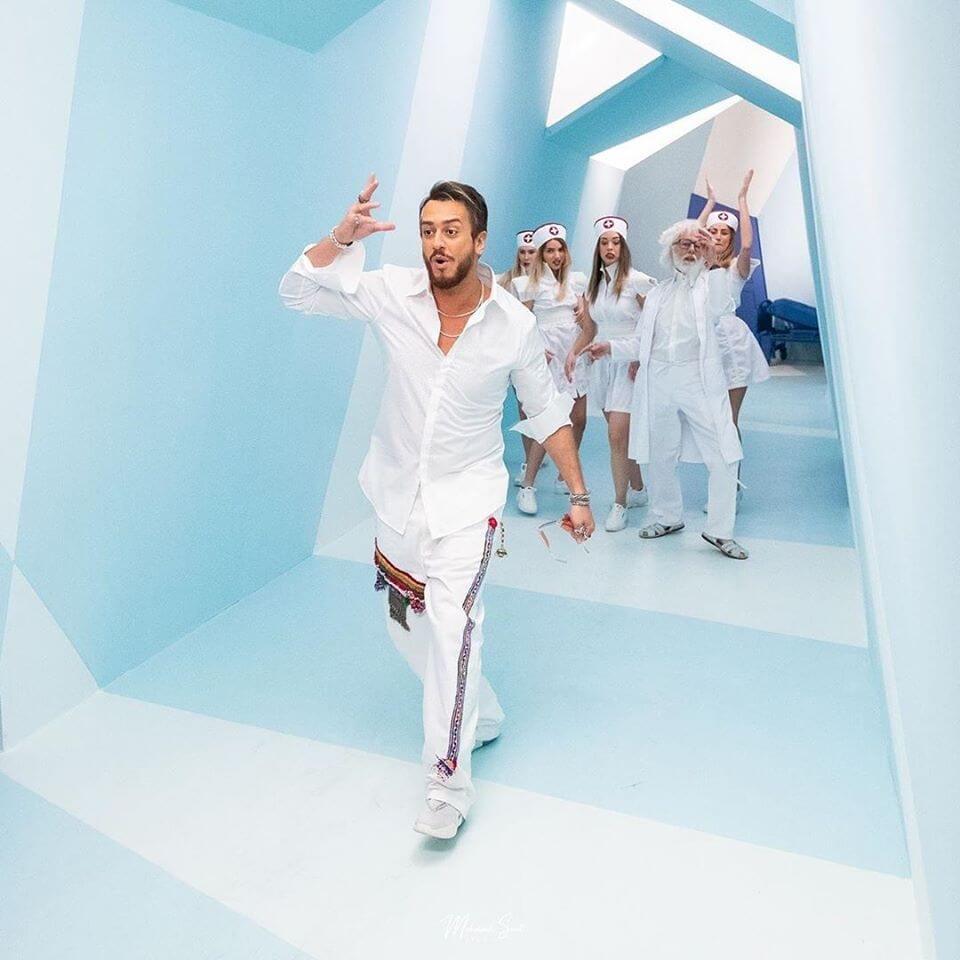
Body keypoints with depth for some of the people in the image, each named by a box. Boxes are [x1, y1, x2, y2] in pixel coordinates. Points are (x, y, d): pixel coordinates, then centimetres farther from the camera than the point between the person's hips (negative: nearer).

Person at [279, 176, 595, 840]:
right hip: (398, 493, 4)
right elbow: (298, 291, -6)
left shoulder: (515, 325, -10)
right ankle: (481, 717, 40)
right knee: (408, 625, 16)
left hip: (467, 497, -3)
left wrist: (578, 494, 2)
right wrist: (343, 236, -22)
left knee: (452, 623, -20)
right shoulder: (394, 294, -8)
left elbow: (548, 411, 1)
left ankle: (449, 784, -8)